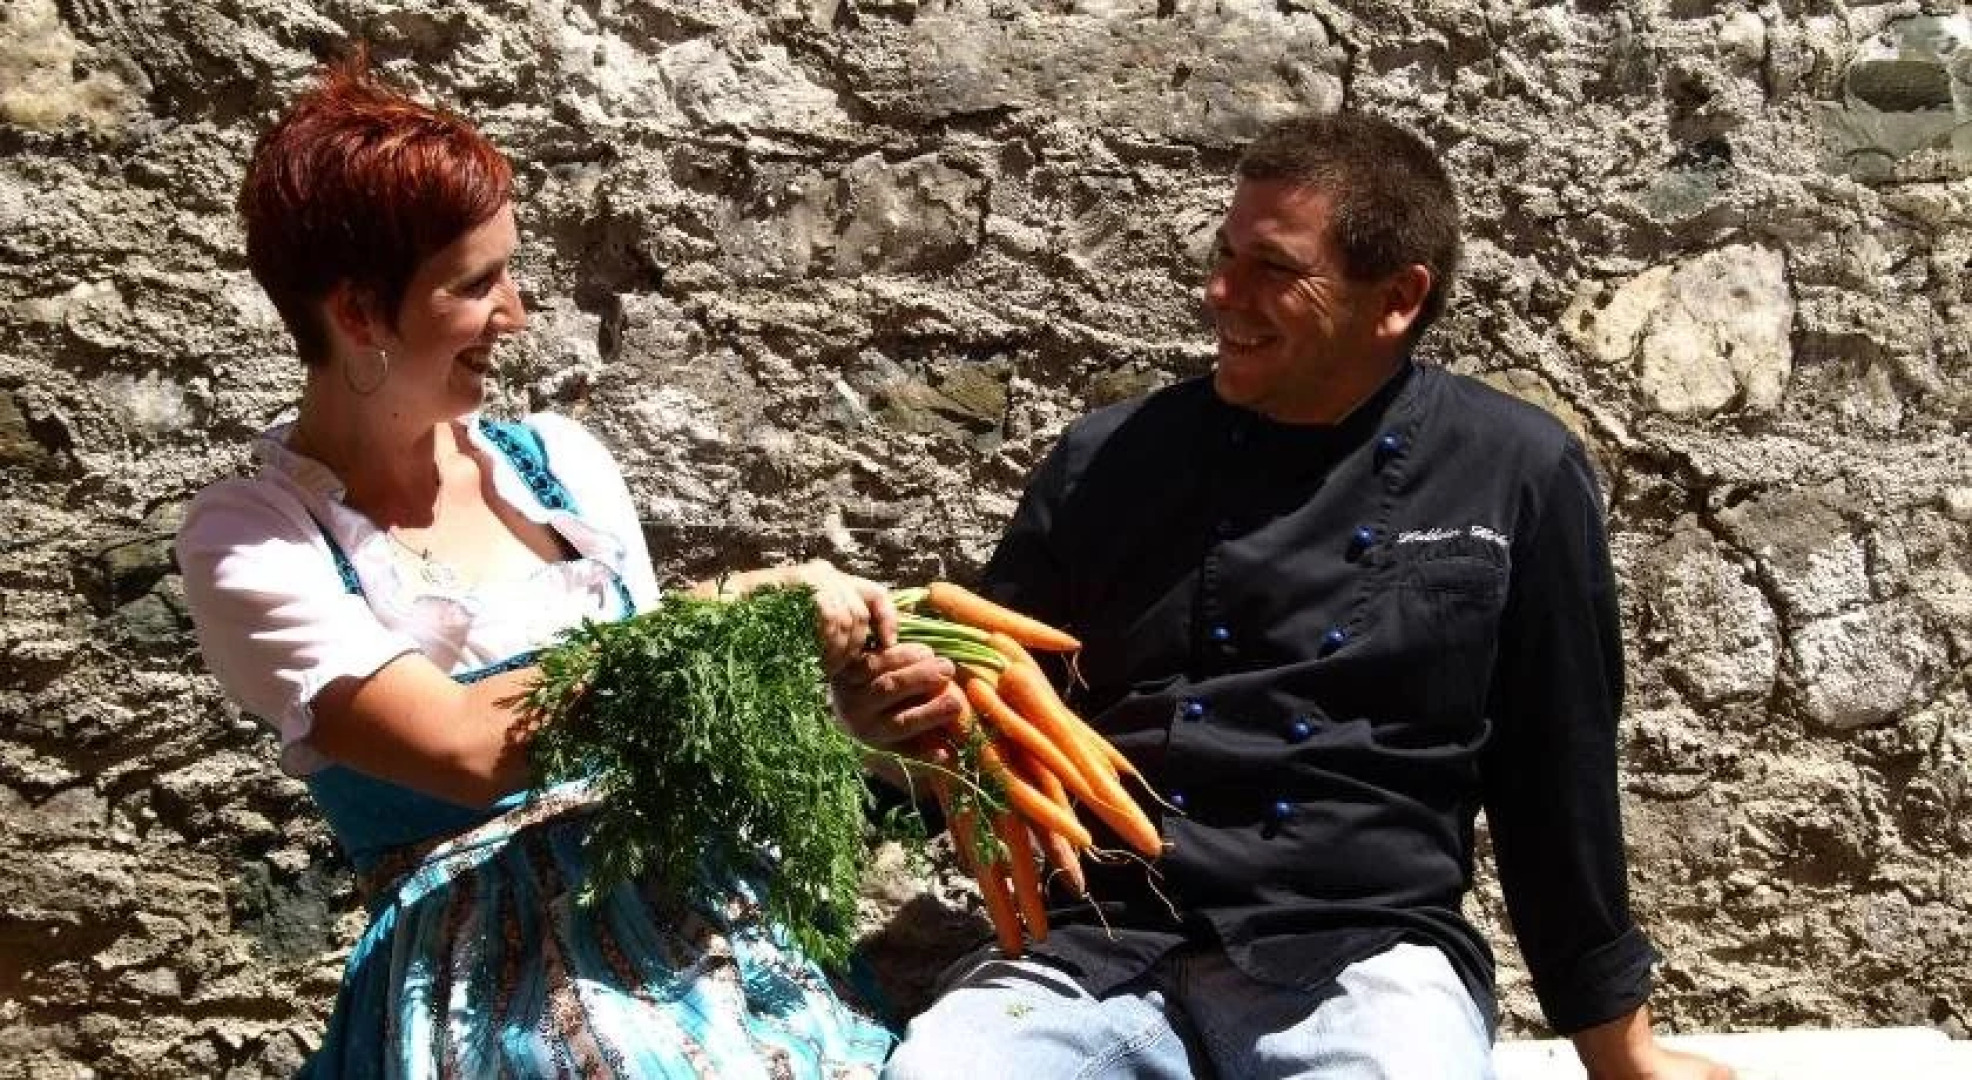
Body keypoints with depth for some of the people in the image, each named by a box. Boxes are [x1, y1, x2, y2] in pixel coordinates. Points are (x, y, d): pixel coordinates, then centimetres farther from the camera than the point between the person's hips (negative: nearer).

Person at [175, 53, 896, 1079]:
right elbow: (464, 746, -17)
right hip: (486, 980, -4)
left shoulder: (557, 460, 10)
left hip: (685, 913, 4)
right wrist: (734, 611, -16)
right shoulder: (251, 534, -3)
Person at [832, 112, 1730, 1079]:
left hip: (1366, 956, -1)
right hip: (1102, 948, 2)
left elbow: (1557, 772, 8)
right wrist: (895, 717, -8)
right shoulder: (1108, 460, 8)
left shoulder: (1517, 477, 2)